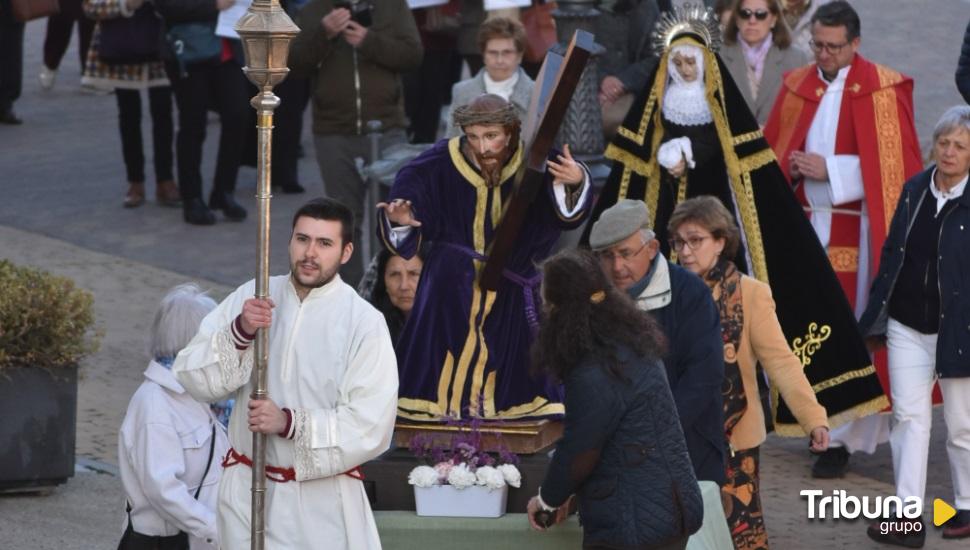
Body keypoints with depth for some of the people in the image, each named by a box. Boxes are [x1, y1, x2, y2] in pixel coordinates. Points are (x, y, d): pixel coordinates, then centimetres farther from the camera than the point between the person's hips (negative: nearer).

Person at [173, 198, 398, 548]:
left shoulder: (364, 322, -9)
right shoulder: (250, 299, 2)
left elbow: (370, 427, -13)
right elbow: (192, 376, -3)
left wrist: (290, 423, -22)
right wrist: (240, 332, -18)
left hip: (324, 505, -3)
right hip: (247, 493, 3)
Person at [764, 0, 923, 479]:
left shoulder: (881, 90, -5)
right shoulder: (796, 87, 10)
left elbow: (895, 165, -9)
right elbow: (770, 151, 16)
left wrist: (830, 170, -15)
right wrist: (791, 167, -6)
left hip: (855, 230, -5)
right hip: (804, 222, 5)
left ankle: (841, 438, -1)